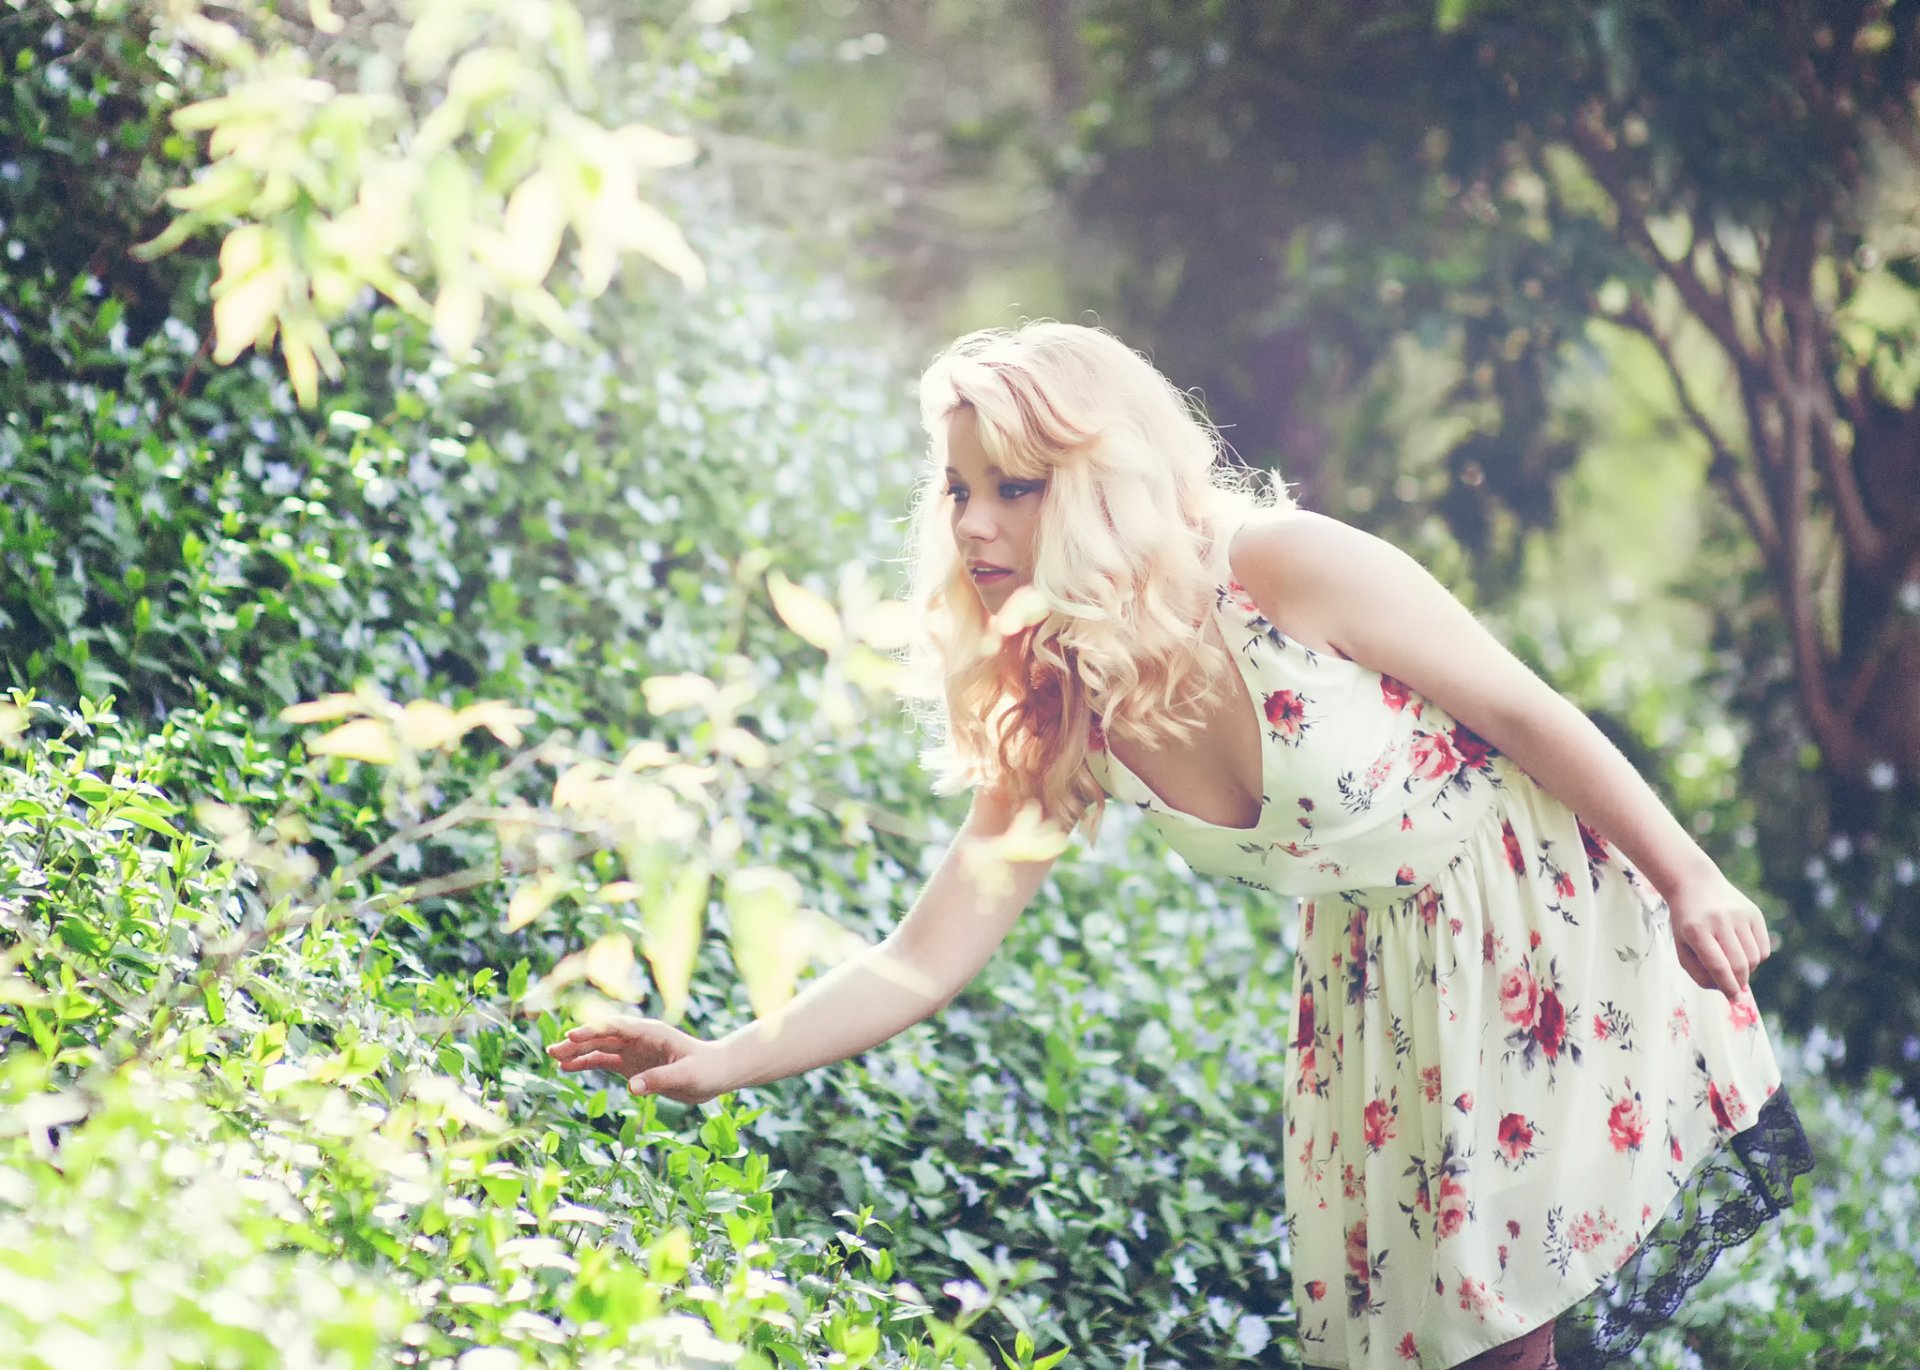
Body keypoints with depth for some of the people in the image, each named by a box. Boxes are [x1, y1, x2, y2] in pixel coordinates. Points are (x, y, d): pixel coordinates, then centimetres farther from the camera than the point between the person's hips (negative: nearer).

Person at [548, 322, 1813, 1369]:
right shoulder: (1056, 719, -9)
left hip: (1552, 905, -5)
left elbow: (1532, 718, -15)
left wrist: (1690, 884, -11)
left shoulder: (1286, 571, -24)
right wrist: (718, 1064, -21)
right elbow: (924, 963, -10)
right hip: (1380, 976, 5)